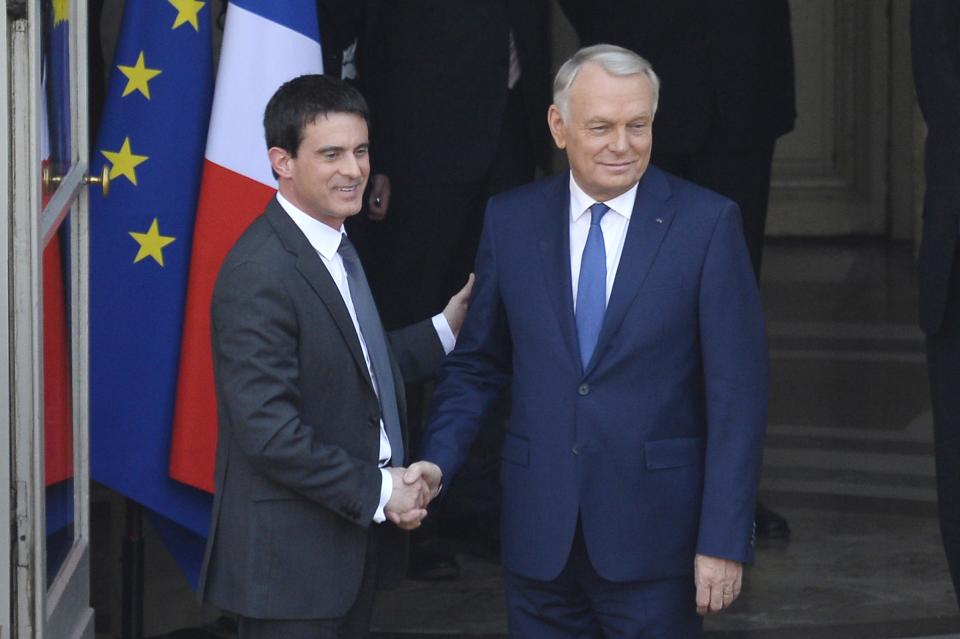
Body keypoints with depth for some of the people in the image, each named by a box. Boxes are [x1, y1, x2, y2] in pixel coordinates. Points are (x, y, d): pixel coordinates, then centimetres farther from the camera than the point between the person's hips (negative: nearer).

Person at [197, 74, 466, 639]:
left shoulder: (335, 247, 11)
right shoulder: (260, 273, -20)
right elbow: (266, 429, -24)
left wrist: (446, 329, 11)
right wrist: (376, 491, -18)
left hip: (355, 539, 9)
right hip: (291, 556, -9)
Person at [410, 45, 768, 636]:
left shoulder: (707, 223, -6)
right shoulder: (511, 220, 4)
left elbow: (737, 393, -7)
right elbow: (477, 363, 13)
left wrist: (724, 542, -11)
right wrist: (436, 462, -4)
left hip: (654, 537, -3)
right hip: (539, 539, 3)